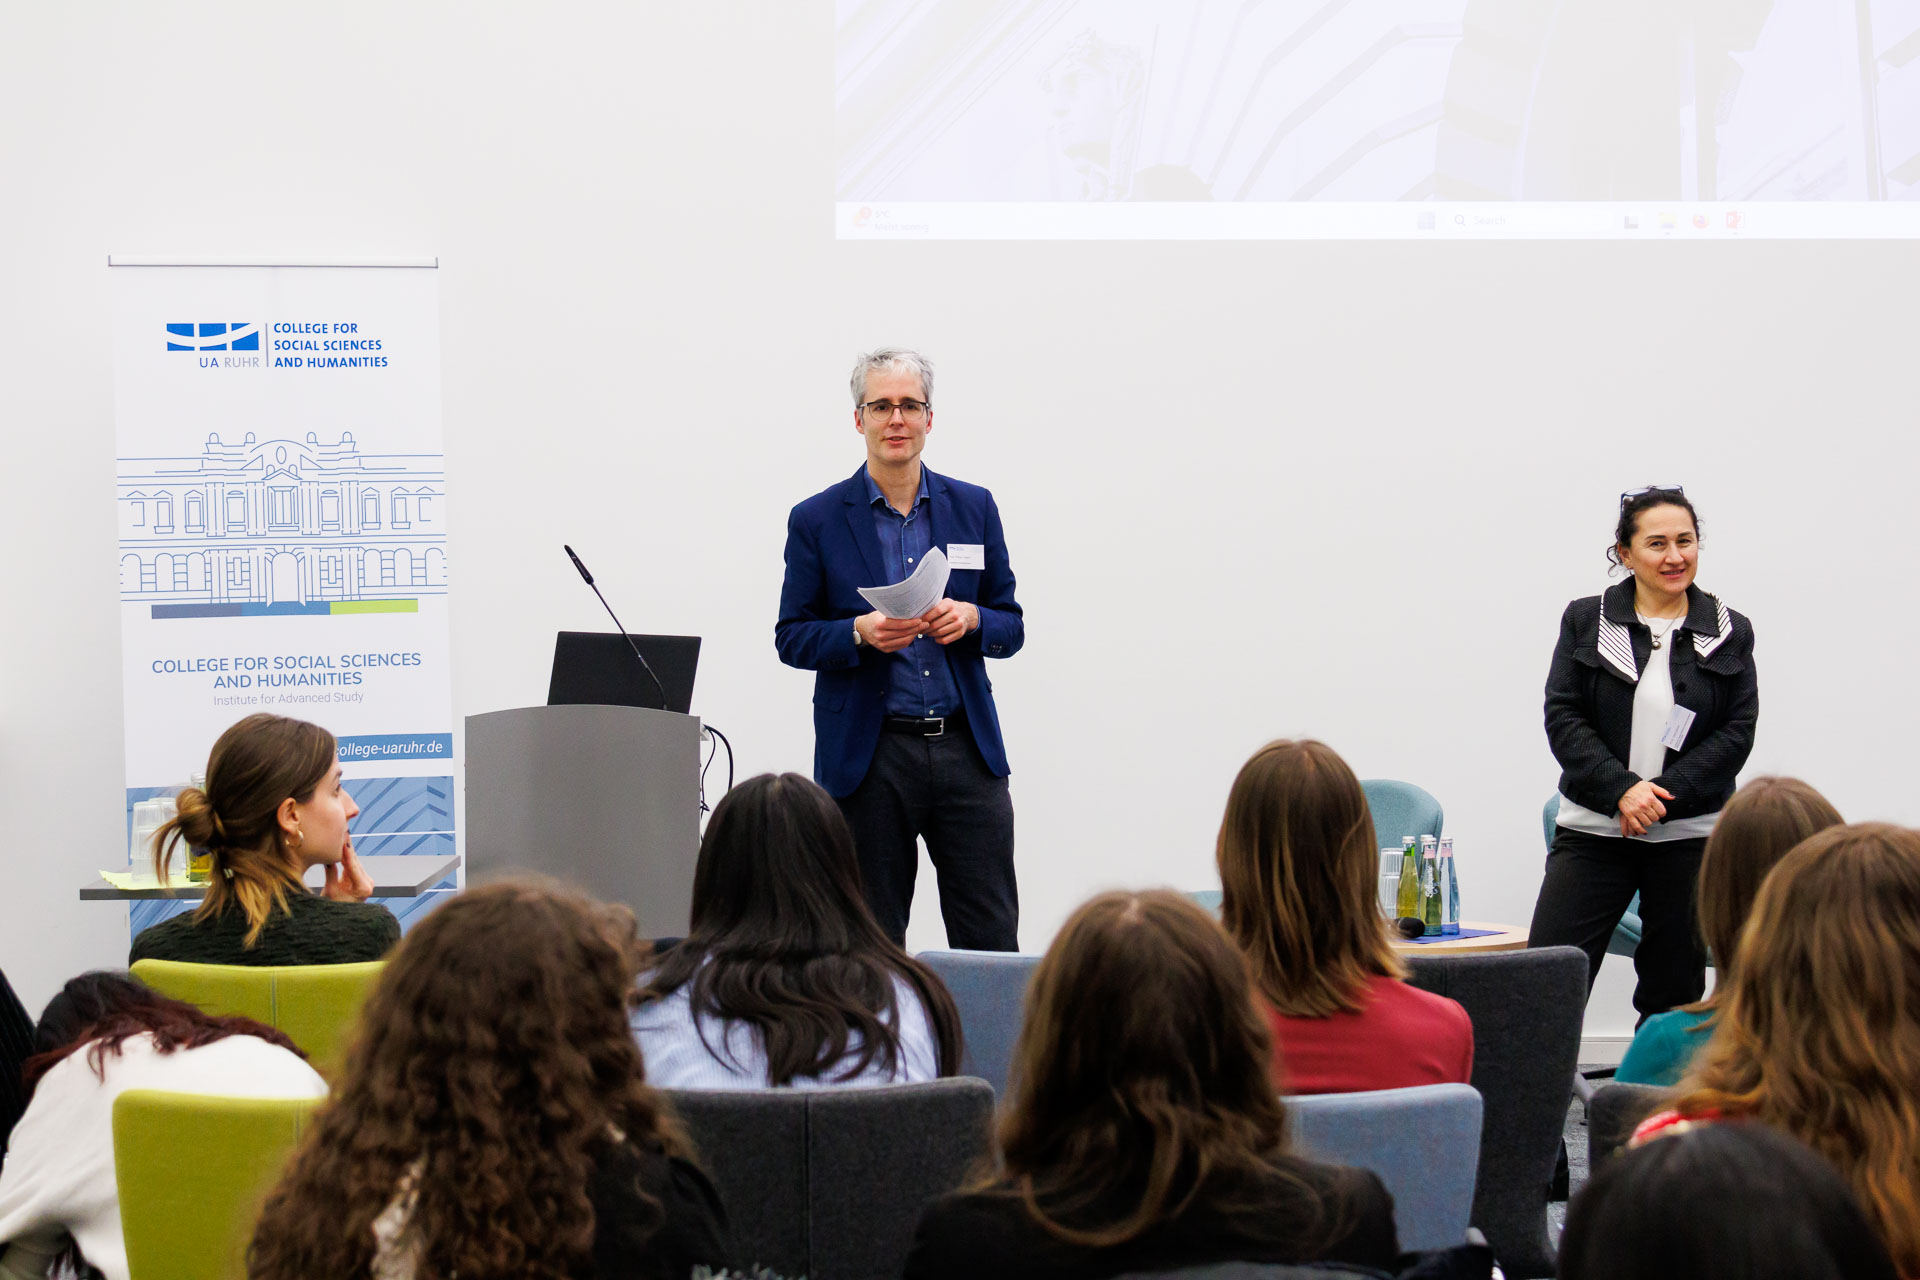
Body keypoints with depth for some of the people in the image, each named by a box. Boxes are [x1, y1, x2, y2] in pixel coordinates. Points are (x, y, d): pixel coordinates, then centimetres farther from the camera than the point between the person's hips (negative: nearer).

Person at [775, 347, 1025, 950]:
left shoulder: (974, 508, 9)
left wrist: (969, 619, -11)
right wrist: (861, 633, -16)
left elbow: (1012, 628, 11)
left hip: (966, 747, 2)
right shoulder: (817, 520, 3)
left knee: (992, 942, -1)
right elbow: (791, 638, 3)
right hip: (866, 757, -2)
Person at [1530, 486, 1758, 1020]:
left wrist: (1662, 795, -13)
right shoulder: (1586, 621, 4)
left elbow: (1737, 732, -1)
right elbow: (1562, 716, -2)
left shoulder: (1730, 634, 5)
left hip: (1689, 836, 1)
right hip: (1593, 830, -1)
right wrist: (1622, 788, -16)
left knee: (1674, 995, 8)